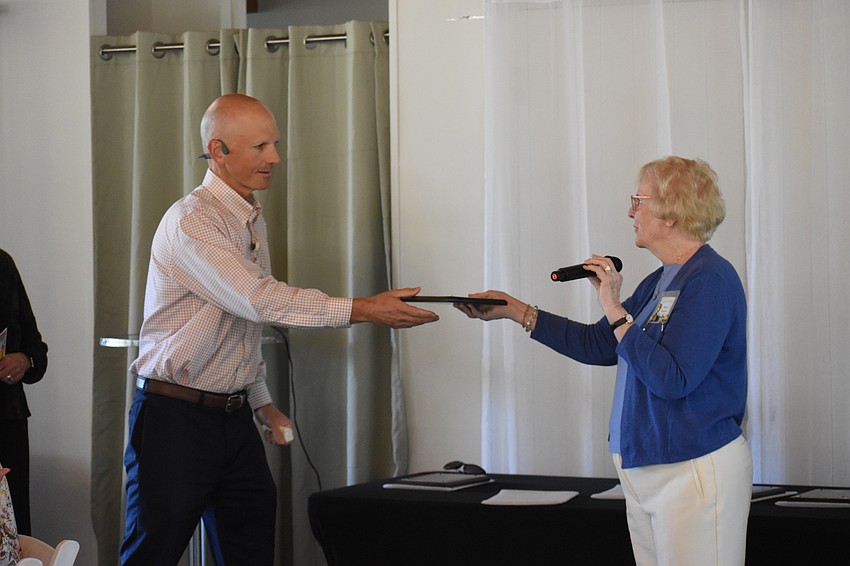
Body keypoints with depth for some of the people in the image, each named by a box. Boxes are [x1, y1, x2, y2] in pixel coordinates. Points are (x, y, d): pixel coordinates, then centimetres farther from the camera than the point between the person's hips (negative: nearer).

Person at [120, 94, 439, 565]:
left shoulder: (253, 221, 14)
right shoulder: (191, 222, -15)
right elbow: (260, 301, -24)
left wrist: (261, 401, 18)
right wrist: (361, 310, -25)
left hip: (233, 417, 8)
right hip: (175, 416, -8)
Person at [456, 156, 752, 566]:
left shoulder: (710, 281, -15)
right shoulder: (660, 282, 15)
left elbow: (670, 378, -23)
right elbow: (597, 344, 20)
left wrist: (615, 310, -18)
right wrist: (514, 310, 19)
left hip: (695, 471, -9)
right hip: (645, 470, 9)